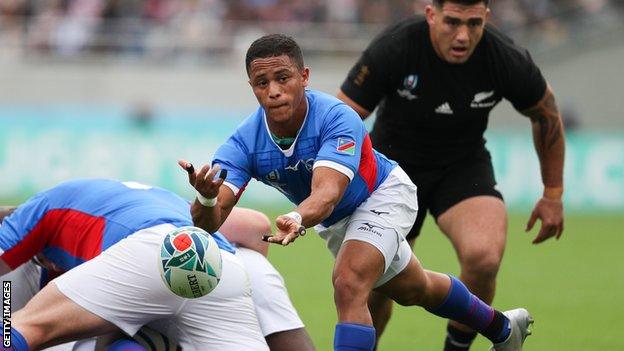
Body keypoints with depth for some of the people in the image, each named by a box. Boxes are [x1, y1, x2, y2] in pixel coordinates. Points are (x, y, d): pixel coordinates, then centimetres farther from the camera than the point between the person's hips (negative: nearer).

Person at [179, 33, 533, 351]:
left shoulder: (336, 118, -39)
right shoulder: (245, 142, -29)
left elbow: (327, 193, -53)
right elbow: (207, 222, -39)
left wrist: (297, 219, -75)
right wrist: (206, 198, -63)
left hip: (383, 194, -6)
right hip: (336, 220, 6)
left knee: (349, 284, -30)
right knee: (414, 290, 25)